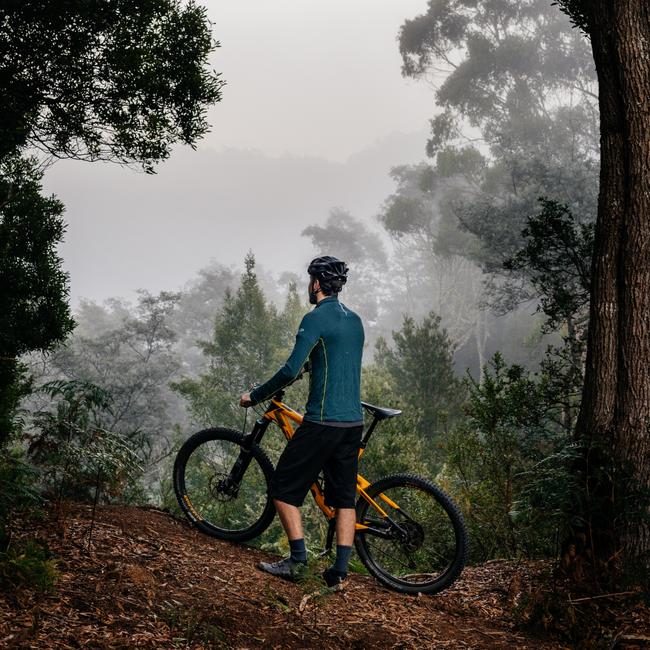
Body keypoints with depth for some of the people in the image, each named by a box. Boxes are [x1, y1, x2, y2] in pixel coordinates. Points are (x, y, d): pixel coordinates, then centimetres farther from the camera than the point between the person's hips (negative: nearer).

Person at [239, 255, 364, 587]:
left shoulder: (316, 318, -11)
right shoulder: (355, 320, 14)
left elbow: (291, 369, -18)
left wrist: (254, 396, -8)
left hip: (322, 421, -8)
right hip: (353, 422, 8)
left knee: (284, 488, 4)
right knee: (345, 497, 10)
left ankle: (297, 560, 3)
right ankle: (340, 569, 9)